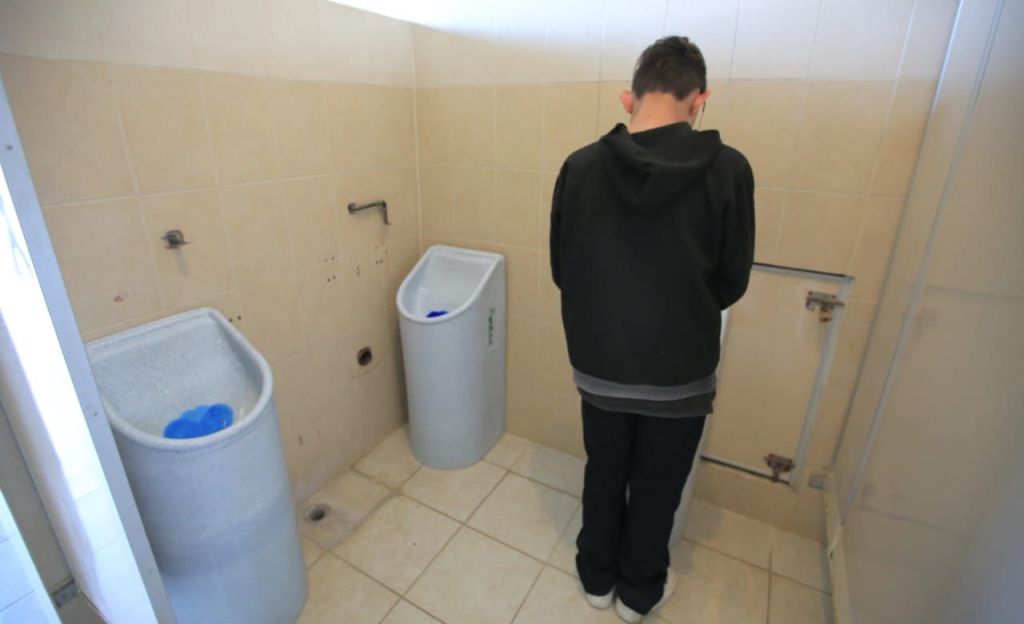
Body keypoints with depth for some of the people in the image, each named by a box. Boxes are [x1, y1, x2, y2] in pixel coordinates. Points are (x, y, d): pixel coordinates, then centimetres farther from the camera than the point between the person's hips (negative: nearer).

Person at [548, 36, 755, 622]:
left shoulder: (580, 167, -9)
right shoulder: (727, 170, -13)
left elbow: (561, 270, -1)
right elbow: (733, 283, -4)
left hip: (599, 366, 2)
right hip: (680, 373, -1)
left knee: (604, 475, 23)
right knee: (655, 488, 21)